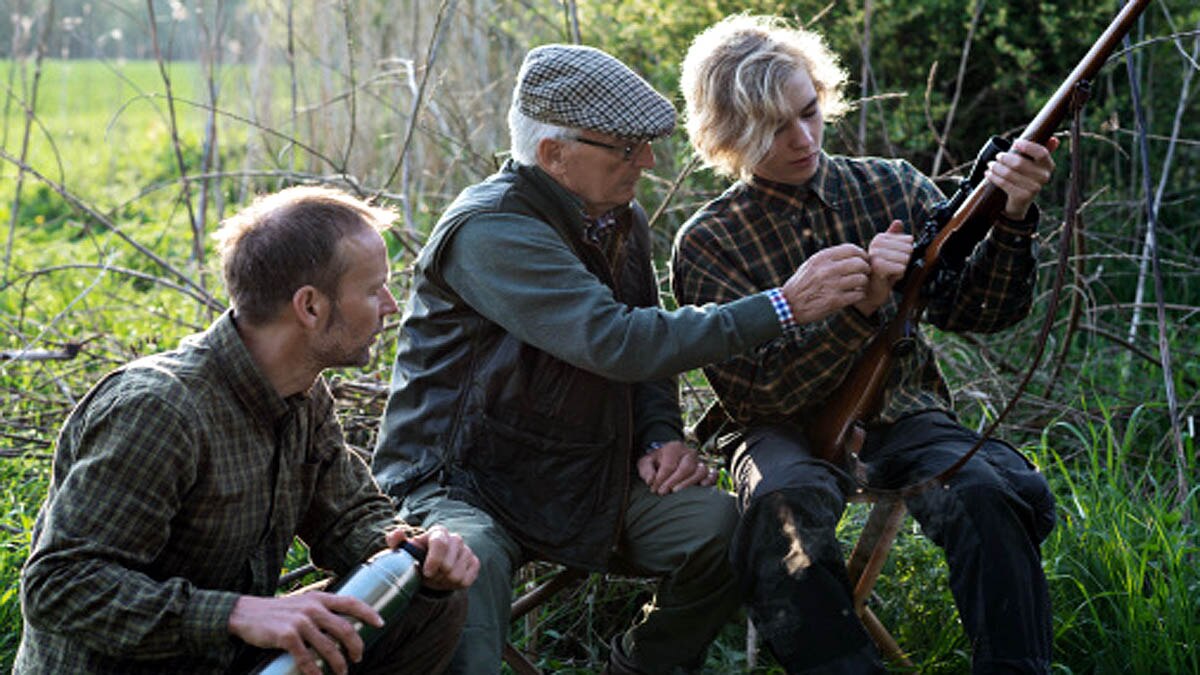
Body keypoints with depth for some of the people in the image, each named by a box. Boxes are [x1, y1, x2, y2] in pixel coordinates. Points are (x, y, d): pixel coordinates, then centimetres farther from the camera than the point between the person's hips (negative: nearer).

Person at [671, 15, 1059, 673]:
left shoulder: (892, 187, 6)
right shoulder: (705, 244, -3)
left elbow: (976, 310, 1)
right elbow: (765, 390, -12)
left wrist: (1011, 220, -18)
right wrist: (861, 306, -27)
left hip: (905, 418, 2)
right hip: (789, 431, -2)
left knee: (988, 491, -30)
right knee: (785, 502, -37)